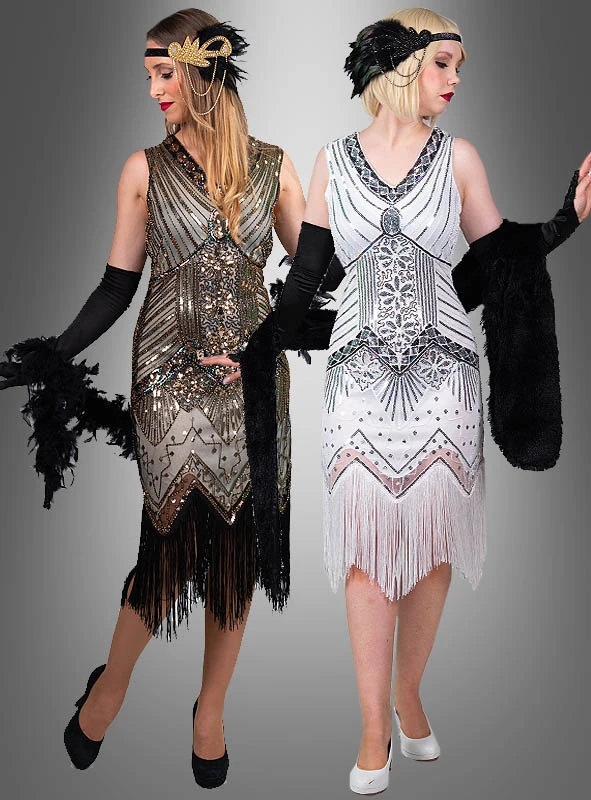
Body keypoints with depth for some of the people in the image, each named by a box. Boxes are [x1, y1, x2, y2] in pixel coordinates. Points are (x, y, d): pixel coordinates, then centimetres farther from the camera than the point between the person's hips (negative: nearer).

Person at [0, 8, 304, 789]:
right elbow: (118, 283, 3)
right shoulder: (145, 169, 3)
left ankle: (211, 707, 27)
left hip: (251, 374, 2)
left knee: (236, 539, 7)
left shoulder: (273, 166, 5)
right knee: (173, 531, -1)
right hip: (170, 373, -1)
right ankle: (113, 680, 28)